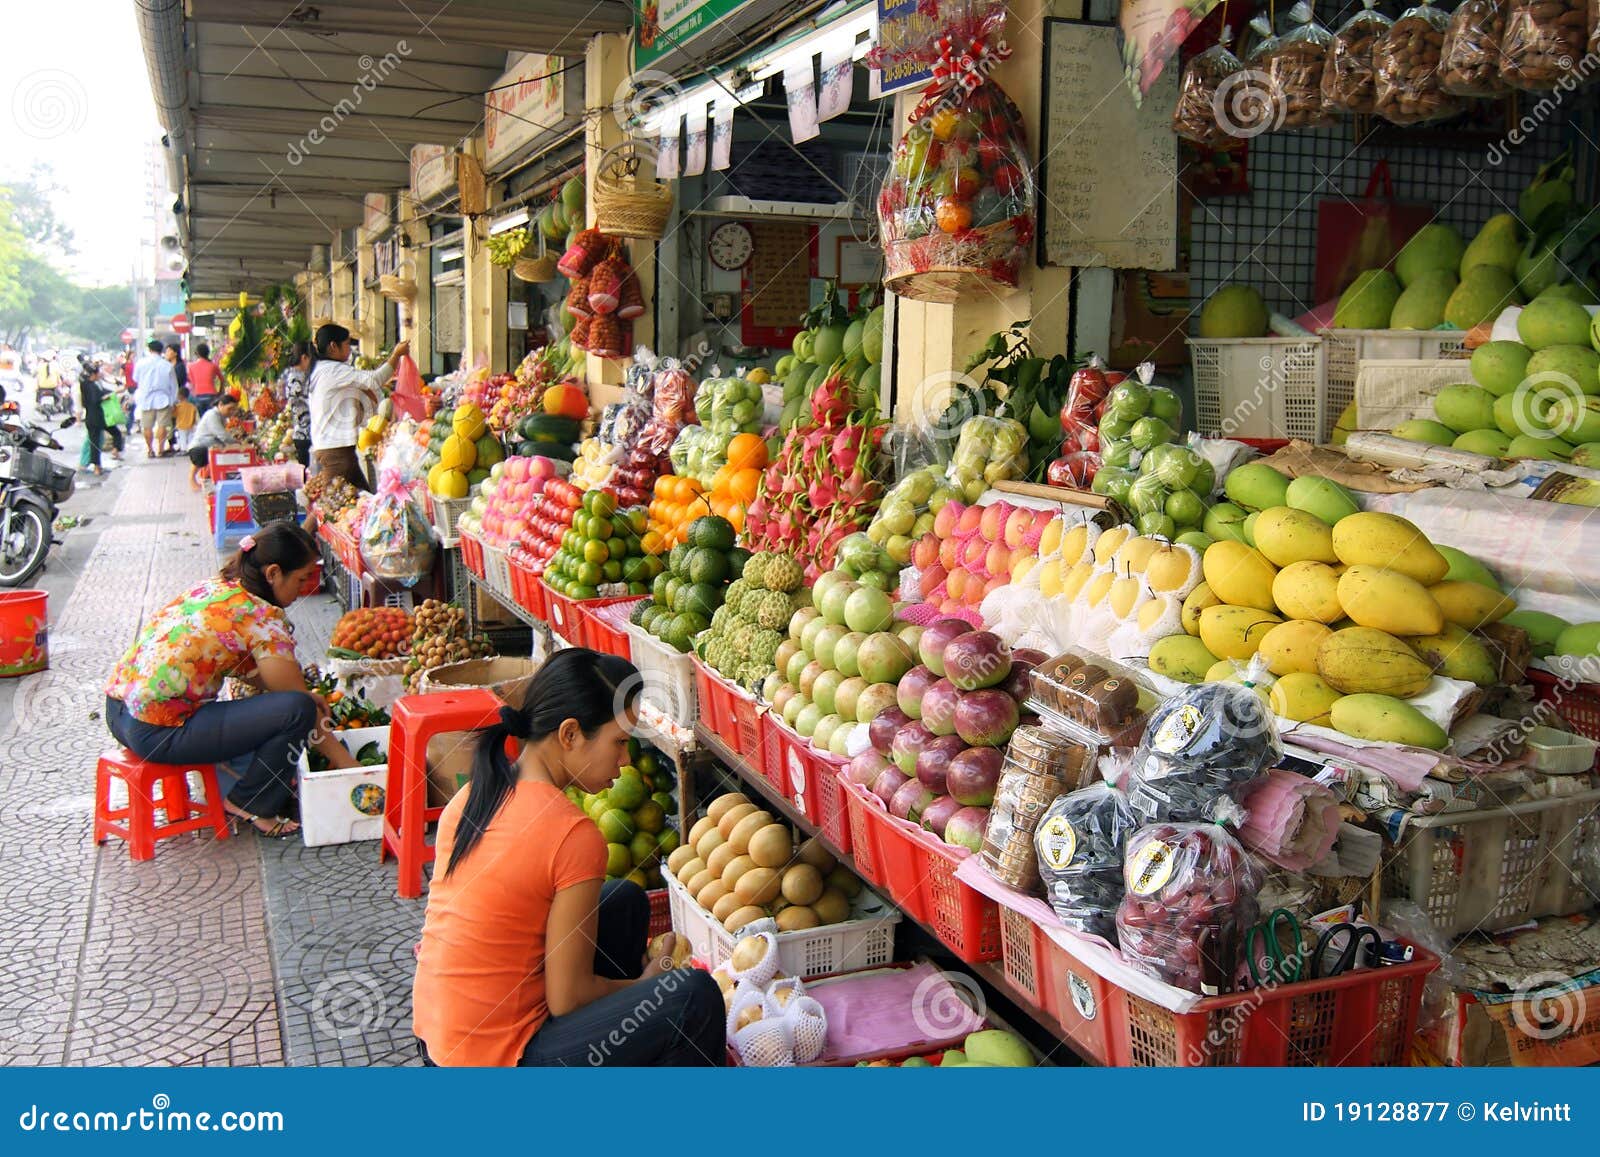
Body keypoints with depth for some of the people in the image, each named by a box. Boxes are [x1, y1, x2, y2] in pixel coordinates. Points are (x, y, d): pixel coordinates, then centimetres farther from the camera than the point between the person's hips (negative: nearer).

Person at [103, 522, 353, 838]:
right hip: (156, 733, -10)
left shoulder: (213, 587, 10)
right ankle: (249, 803, 3)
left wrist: (301, 692, 18)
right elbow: (298, 702, -9)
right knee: (297, 709, -16)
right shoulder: (262, 617, -15)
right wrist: (347, 764, 0)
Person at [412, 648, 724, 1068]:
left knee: (626, 901, 17)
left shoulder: (472, 795, 1)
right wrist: (643, 985, 4)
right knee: (695, 997, -10)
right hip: (497, 1061, -9)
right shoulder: (573, 835, -23)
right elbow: (567, 998, -17)